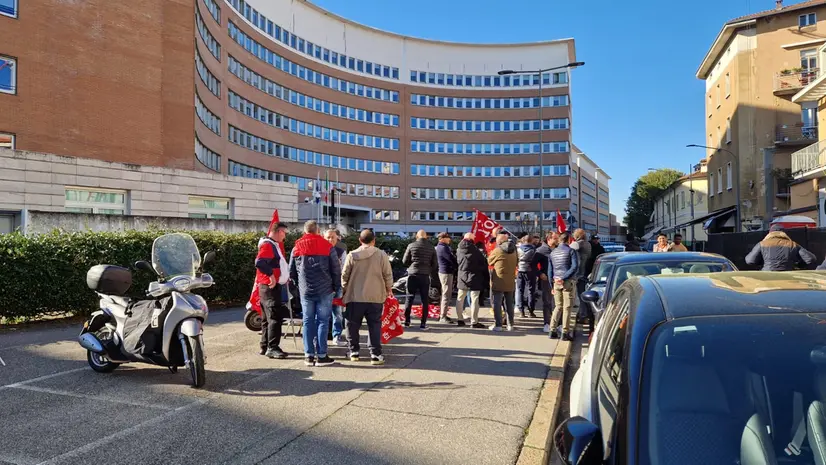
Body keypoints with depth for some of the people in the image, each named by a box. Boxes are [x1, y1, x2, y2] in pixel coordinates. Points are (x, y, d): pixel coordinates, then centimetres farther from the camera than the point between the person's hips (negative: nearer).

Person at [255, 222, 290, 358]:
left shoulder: (275, 245, 19)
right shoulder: (267, 245, -13)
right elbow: (259, 262, -28)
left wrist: (285, 276, 12)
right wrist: (271, 275, -25)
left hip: (274, 285, 11)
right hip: (269, 286, -11)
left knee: (267, 317, 13)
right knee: (274, 317, -13)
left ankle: (265, 347, 20)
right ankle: (272, 347, -13)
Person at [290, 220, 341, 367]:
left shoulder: (297, 247, 6)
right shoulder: (327, 246, -2)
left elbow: (291, 271, 11)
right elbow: (336, 270, -1)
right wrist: (336, 288, 9)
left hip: (305, 291, 2)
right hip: (324, 290, -2)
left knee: (308, 322, 8)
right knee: (323, 322, 2)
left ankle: (309, 355, 9)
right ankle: (321, 356, 3)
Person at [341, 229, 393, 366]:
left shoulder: (352, 255, -2)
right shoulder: (381, 255, -5)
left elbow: (344, 275, 2)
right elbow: (388, 275, -1)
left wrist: (345, 289, 19)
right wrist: (389, 289, 16)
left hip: (355, 296, 1)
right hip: (376, 297, 0)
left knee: (353, 325, 13)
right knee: (374, 325, 5)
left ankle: (353, 352, 22)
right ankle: (375, 354, 2)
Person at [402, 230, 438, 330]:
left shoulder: (411, 246, -3)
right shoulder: (431, 248, 2)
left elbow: (404, 261, 2)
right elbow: (435, 265, 4)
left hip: (412, 274, 0)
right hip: (425, 276, 0)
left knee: (409, 298, 11)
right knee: (425, 300, 6)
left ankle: (407, 321, 15)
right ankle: (423, 324, 5)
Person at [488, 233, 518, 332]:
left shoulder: (497, 251, -12)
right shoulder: (514, 251, 5)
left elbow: (489, 261, 2)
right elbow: (516, 263, 17)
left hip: (498, 282, -5)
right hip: (510, 282, 6)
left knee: (497, 303, 0)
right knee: (509, 304, 13)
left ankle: (498, 325, -1)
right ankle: (510, 324, 18)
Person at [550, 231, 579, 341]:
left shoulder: (553, 252, 12)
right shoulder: (571, 251, -4)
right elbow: (575, 266, -17)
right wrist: (564, 278, -17)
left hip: (556, 282, 5)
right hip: (568, 282, -5)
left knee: (558, 306, 14)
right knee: (567, 307, 0)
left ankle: (553, 331, 9)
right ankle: (565, 333, 1)